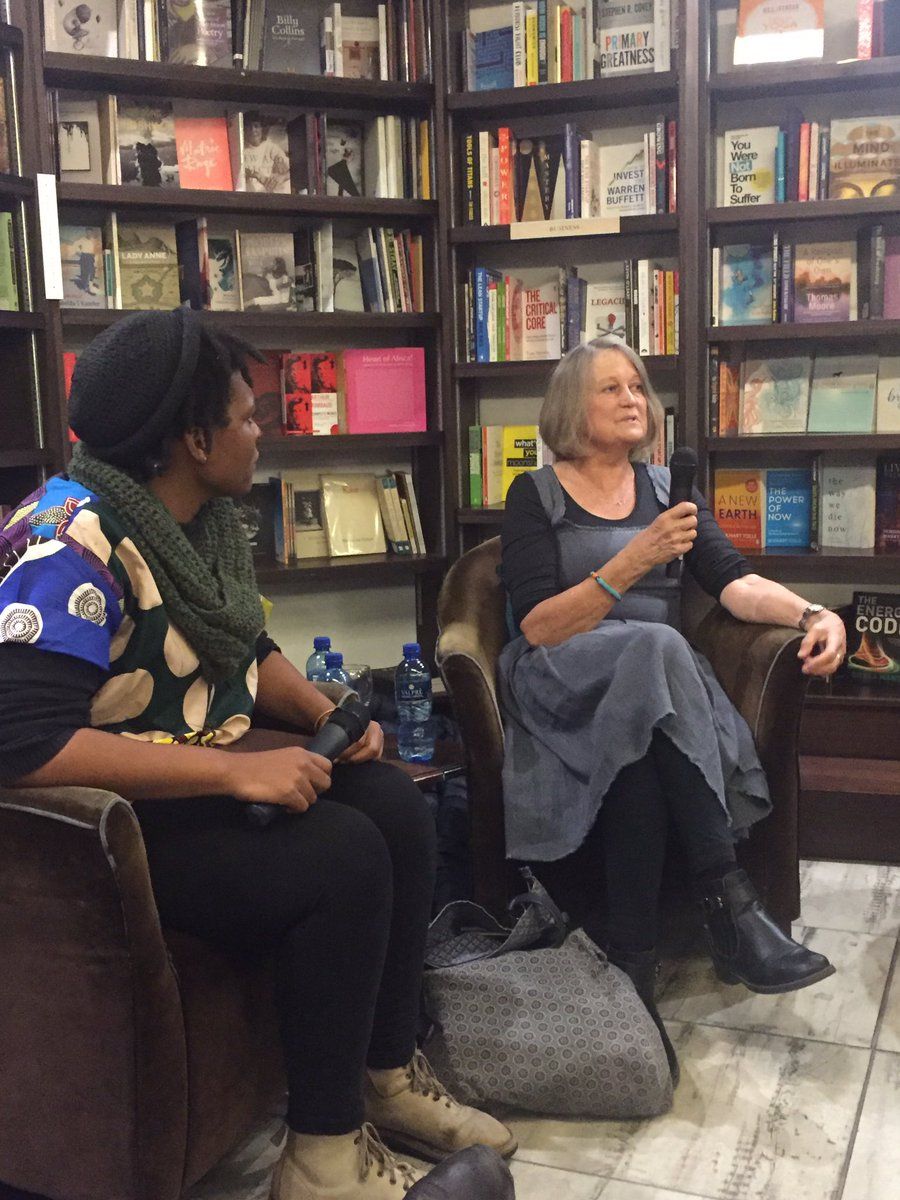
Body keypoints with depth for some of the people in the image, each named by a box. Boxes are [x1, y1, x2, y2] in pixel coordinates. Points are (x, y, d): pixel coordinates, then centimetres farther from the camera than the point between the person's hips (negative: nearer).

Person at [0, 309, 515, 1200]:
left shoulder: (203, 519, 3)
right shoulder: (75, 540, -25)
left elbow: (246, 649, 16)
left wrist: (327, 717, -3)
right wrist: (237, 772, -34)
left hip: (199, 778, 9)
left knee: (393, 804, -5)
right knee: (342, 856, -24)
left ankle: (389, 1077, 8)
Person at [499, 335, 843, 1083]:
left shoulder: (667, 490, 18)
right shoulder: (536, 496, 7)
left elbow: (734, 581, 3)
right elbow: (537, 627, -6)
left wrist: (812, 613, -19)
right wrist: (633, 562, -18)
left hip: (659, 687, 3)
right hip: (563, 685, -3)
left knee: (638, 752, -36)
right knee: (654, 650, -37)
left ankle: (634, 965, -34)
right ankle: (730, 908, -38)